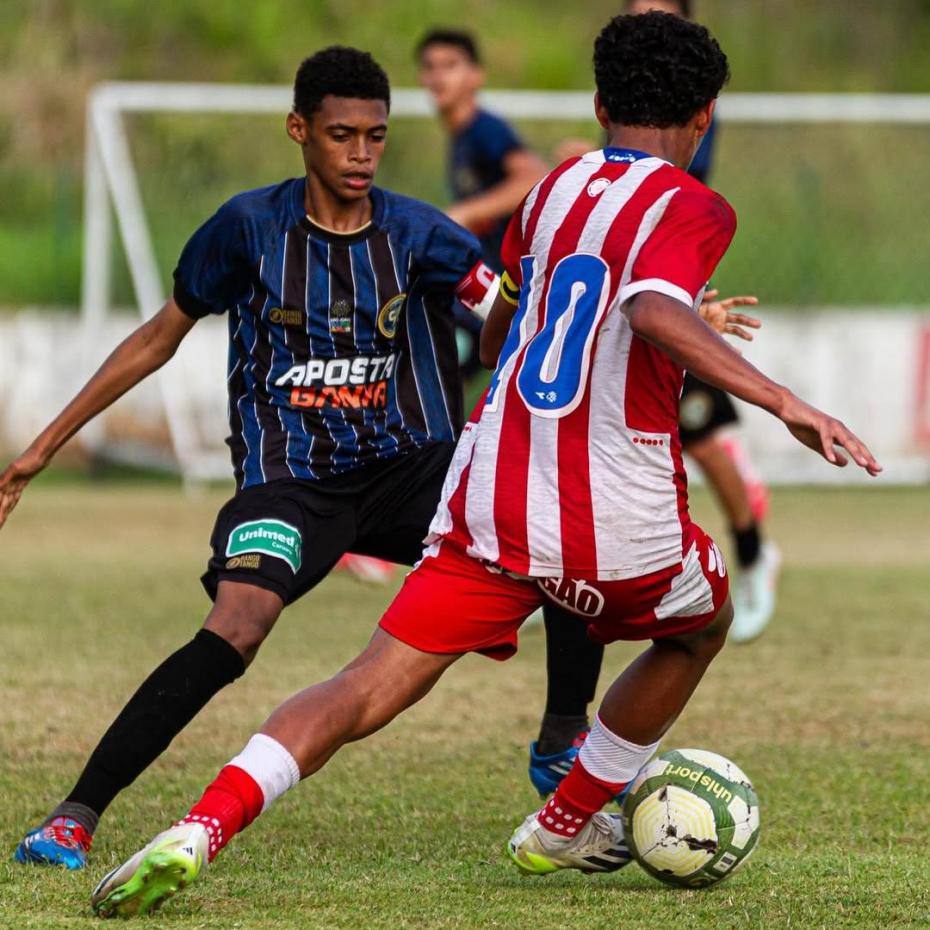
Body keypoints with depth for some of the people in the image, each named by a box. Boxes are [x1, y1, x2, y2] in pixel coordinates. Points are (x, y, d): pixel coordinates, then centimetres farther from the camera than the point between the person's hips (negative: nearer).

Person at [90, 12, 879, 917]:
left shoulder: (553, 188, 15)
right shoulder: (690, 208, -5)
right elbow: (655, 310, -27)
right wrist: (784, 402, -31)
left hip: (489, 501, 4)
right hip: (617, 522, -4)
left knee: (369, 688, -2)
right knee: (700, 627, 29)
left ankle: (200, 829, -26)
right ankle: (562, 827, 34)